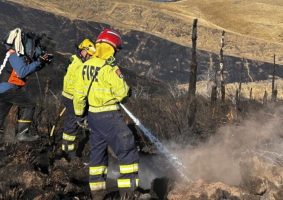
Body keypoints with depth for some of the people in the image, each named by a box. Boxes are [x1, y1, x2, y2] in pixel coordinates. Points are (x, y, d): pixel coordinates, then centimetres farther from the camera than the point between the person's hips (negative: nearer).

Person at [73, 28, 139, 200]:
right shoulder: (109, 68, -18)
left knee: (98, 151, 18)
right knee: (127, 150, -2)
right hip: (109, 116, -8)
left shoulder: (86, 66, 5)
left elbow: (79, 92, 10)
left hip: (93, 115, 8)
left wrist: (79, 112, 22)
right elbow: (122, 92, -15)